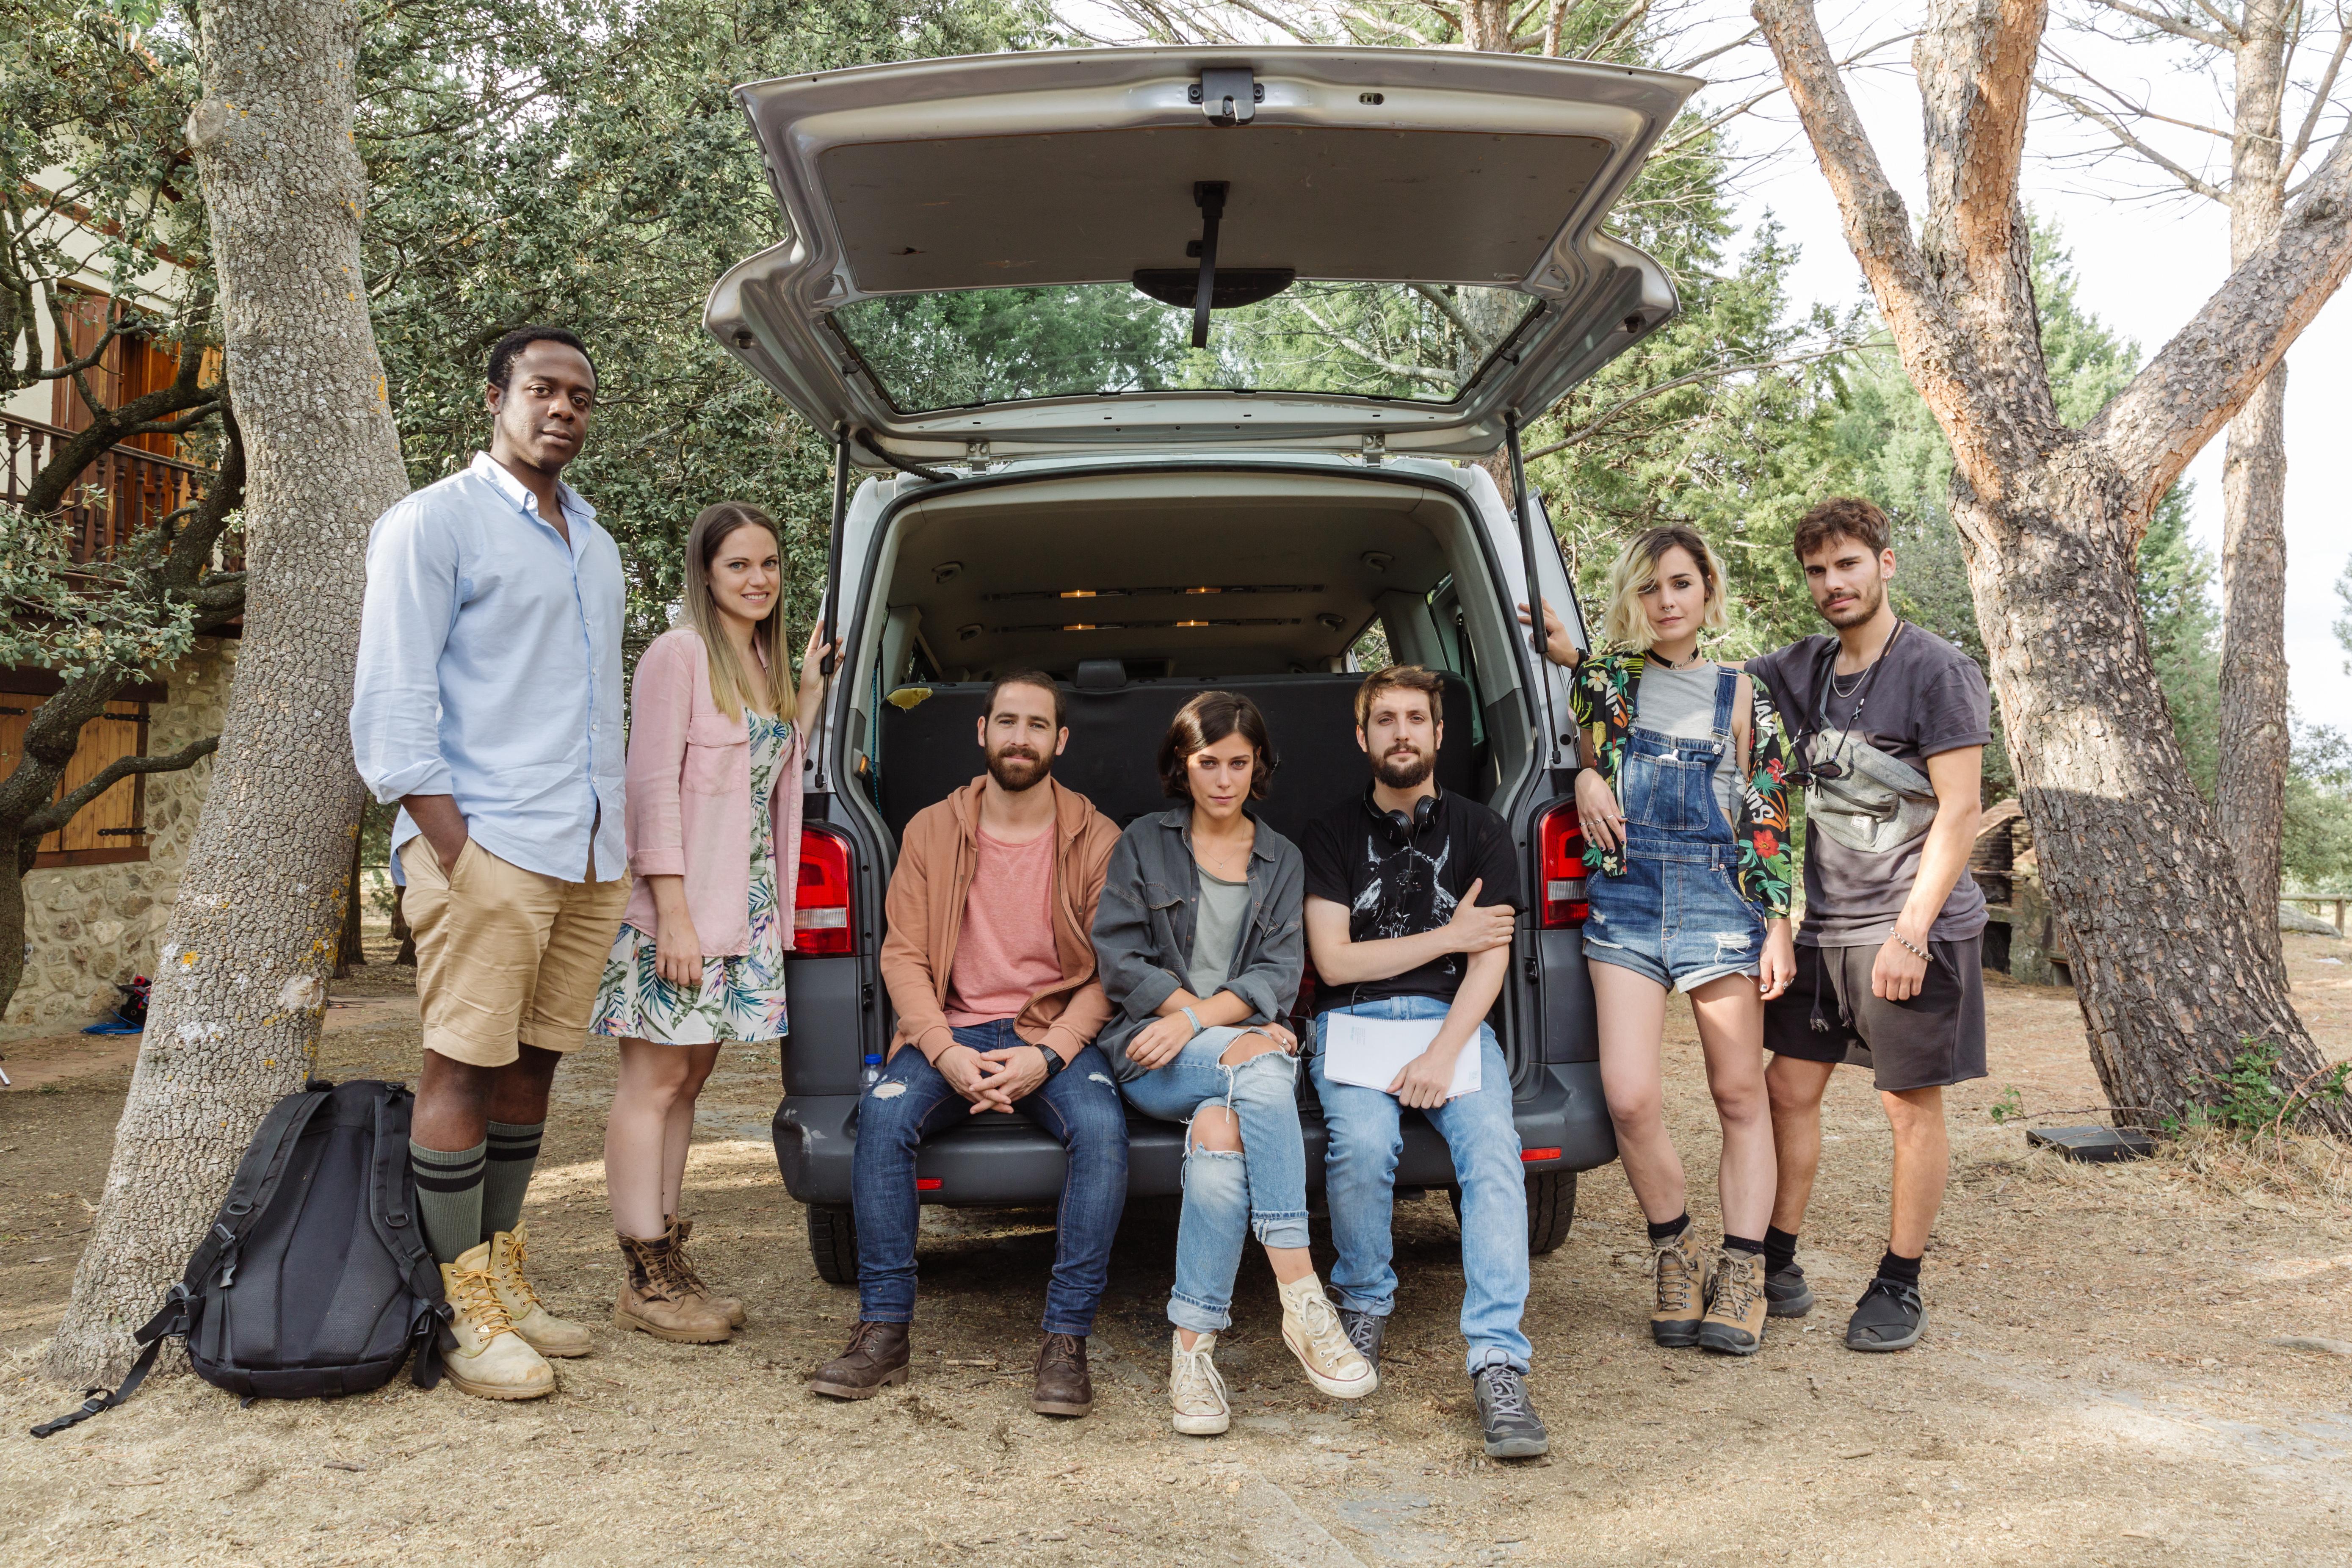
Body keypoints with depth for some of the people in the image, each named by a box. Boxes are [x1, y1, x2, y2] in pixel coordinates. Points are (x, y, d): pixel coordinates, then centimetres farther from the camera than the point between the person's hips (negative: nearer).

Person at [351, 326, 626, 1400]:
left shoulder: (594, 543, 21)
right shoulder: (435, 522, -1)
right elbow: (391, 700, -7)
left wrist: (621, 841, 16)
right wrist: (451, 845, -15)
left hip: (588, 855, 7)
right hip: (486, 845, -7)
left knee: (531, 1066, 10)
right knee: (463, 1067, -4)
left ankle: (504, 1278, 20)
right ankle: (465, 1311, 3)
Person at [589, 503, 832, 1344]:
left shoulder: (765, 662, 16)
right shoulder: (679, 653, -9)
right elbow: (653, 786, -14)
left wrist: (811, 697, 10)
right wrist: (673, 912, -19)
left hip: (747, 906, 8)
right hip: (680, 905, -8)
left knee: (688, 1079, 12)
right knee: (654, 1083, -1)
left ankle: (666, 1266, 19)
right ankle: (645, 1279, 6)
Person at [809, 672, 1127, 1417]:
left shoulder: (1096, 839, 3)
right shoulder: (931, 831, 7)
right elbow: (903, 955, 2)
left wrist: (1047, 1056, -17)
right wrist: (945, 1052, -15)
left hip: (1057, 1031, -1)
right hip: (954, 1027, 1)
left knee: (1101, 1126, -32)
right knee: (884, 1113, -29)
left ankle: (1065, 1341, -22)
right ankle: (883, 1331, -17)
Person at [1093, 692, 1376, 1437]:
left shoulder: (1281, 859, 17)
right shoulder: (1143, 843, 12)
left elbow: (1279, 975, 4)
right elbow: (1119, 961, 1)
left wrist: (1197, 1020, -15)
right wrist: (1204, 1015, -11)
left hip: (1244, 1048, 2)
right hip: (1150, 1050, -2)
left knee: (1223, 1134, -34)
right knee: (1259, 1061, -35)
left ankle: (1193, 1345, -28)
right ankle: (1302, 1298, -36)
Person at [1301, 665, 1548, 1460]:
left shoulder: (1480, 831, 12)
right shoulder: (1333, 833, 10)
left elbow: (1489, 960, 2)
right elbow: (1334, 960, 1)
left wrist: (1441, 1055, -14)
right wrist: (1448, 935, 0)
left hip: (1455, 1021, 1)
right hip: (1355, 1020, -1)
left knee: (1493, 1151, -28)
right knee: (1363, 1144, -30)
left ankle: (1499, 1365, -30)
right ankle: (1365, 1305, -2)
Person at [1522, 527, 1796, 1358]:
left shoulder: (1743, 696, 9)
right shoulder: (1608, 677, 11)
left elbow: (1769, 821, 7)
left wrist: (1778, 924, 1)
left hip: (1719, 894, 0)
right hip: (1624, 893, 0)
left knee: (1740, 1095, 2)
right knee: (1629, 1098, -10)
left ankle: (1740, 1276, 12)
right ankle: (1677, 1258, 12)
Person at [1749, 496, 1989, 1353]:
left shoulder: (1939, 672, -8)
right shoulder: (1802, 668, 9)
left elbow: (1960, 812, -12)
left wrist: (1911, 931, -17)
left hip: (1913, 928, -5)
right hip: (1820, 926, 6)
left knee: (1912, 1105, 4)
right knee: (1789, 1089, 7)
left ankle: (1899, 1286, 17)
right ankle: (1777, 1266, 19)